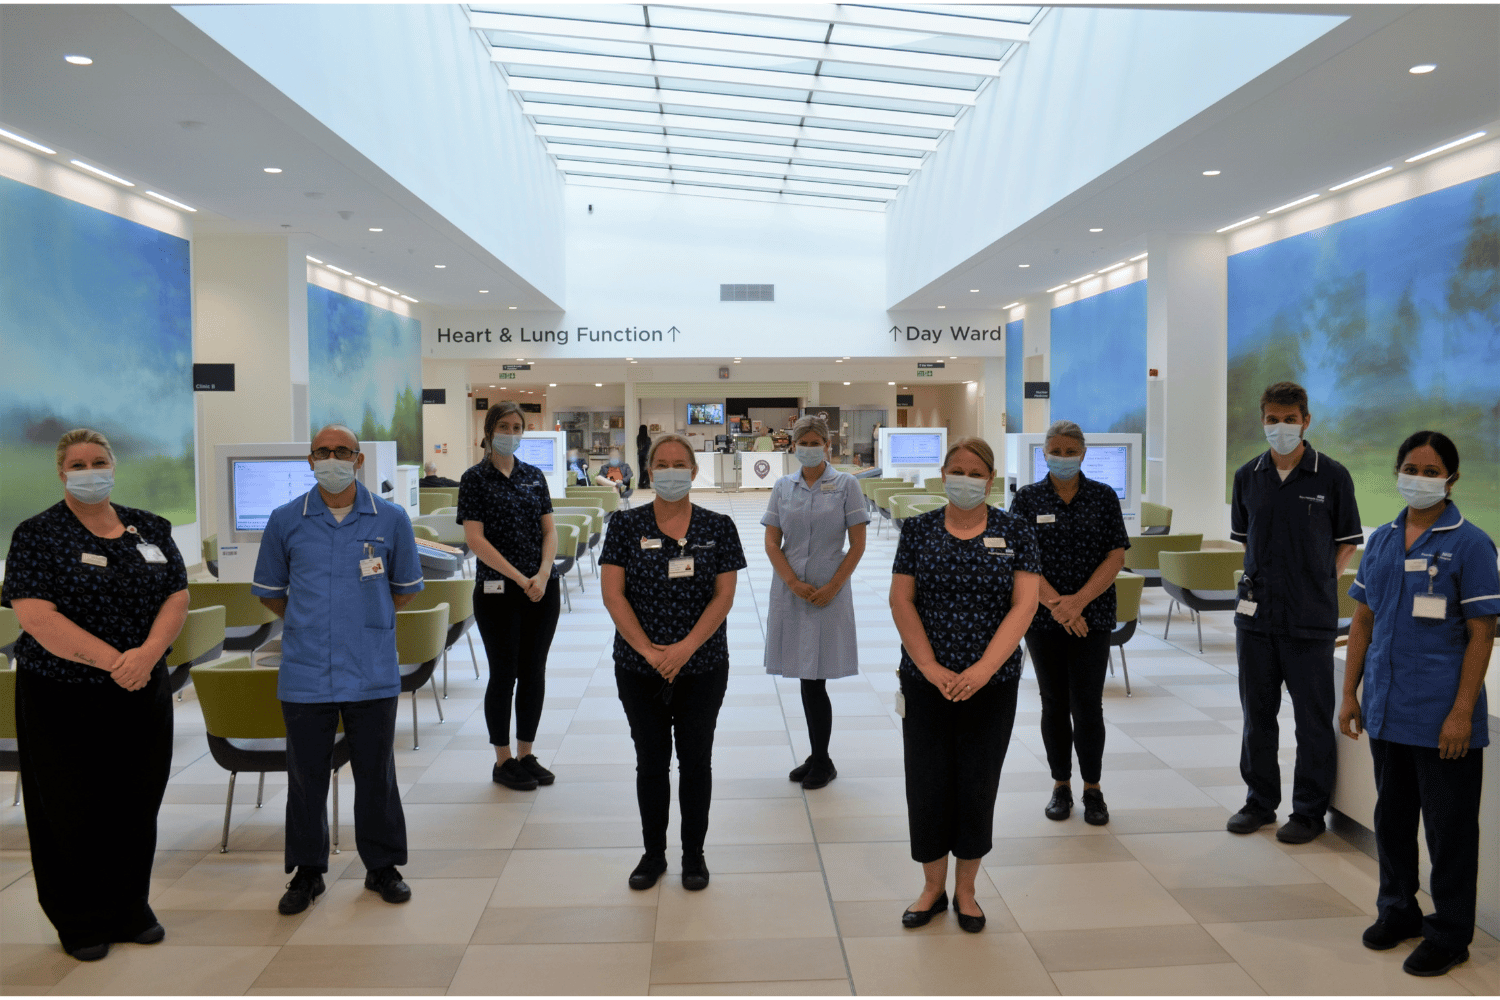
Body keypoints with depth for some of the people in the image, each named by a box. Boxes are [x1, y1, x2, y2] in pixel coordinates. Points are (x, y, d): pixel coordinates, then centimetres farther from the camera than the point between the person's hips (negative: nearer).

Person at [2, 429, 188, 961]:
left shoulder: (150, 529, 7)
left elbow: (177, 596, 2)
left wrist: (147, 653, -16)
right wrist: (112, 660, -22)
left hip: (142, 694, 4)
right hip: (62, 698, -4)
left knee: (137, 807, 11)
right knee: (73, 812, 7)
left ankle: (130, 909, 28)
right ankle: (80, 923, 23)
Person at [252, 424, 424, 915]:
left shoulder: (390, 519, 0)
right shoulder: (286, 520, 1)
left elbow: (405, 589, 14)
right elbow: (269, 590, 14)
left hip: (373, 674, 0)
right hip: (305, 675, 1)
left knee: (376, 776, 10)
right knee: (306, 778, 10)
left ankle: (382, 866, 26)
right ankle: (307, 871, 27)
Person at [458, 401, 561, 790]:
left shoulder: (534, 476, 9)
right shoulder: (475, 478, -4)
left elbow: (549, 530, 7)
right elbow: (475, 539, -11)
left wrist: (543, 574, -10)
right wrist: (520, 577, -16)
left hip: (543, 589, 4)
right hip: (497, 591, -4)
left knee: (534, 672, 9)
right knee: (504, 674, 3)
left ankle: (526, 755, 23)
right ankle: (503, 762, 16)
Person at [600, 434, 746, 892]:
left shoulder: (718, 527, -1)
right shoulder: (626, 524, -2)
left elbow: (724, 596, -6)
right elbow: (613, 594, -6)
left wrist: (686, 647, -16)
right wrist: (650, 650, -13)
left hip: (703, 666, 0)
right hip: (639, 667, 0)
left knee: (695, 759, 10)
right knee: (651, 760, 11)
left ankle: (694, 853, 26)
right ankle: (653, 853, 28)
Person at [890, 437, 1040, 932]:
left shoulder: (1014, 533, -1)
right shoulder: (918, 529, 2)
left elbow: (1024, 605, -8)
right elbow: (901, 600, -2)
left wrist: (983, 669, -18)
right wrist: (930, 667, -12)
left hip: (991, 683, 0)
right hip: (926, 681, 1)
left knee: (977, 785, 8)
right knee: (927, 783, 5)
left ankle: (965, 890, 26)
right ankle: (933, 887, 25)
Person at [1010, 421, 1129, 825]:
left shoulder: (1104, 497, 3)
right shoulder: (1027, 498, 2)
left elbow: (1116, 555, -3)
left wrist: (1078, 601, -14)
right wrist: (1055, 603, -16)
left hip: (1093, 618, 0)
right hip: (1042, 620, 1)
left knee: (1087, 706, -1)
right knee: (1054, 704, 8)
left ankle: (1092, 788, 17)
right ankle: (1061, 785, 23)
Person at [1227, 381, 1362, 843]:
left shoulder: (1332, 476, -5)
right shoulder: (1247, 476, 5)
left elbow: (1347, 543, 4)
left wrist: (1319, 585, -1)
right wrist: (1263, 581, 8)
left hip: (1310, 618, -3)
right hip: (1256, 614, 4)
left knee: (1313, 718, 5)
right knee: (1257, 714, 13)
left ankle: (1309, 811, 19)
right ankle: (1260, 800, 27)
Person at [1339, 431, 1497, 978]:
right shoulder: (1381, 540, 7)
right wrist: (1350, 693, 8)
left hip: (1441, 717, -5)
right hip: (1386, 710, 5)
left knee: (1448, 828, 6)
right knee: (1391, 816, 18)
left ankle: (1449, 933, 22)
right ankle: (1397, 909, 35)